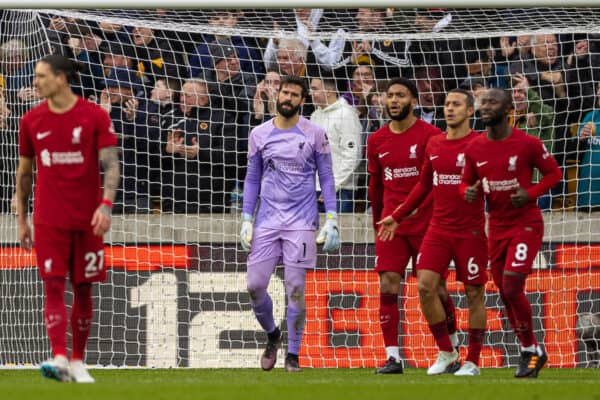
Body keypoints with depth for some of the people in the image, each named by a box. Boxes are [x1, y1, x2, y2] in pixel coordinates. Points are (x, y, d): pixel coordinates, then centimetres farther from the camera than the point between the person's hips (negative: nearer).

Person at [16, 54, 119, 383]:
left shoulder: (94, 116, -3)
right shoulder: (31, 121, 5)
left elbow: (110, 164, -7)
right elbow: (24, 172, 13)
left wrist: (106, 205, -21)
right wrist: (21, 220, 13)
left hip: (87, 219, -1)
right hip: (48, 219, 1)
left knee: (83, 289, 5)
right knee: (53, 286, -12)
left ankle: (77, 362, 15)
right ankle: (59, 359, -20)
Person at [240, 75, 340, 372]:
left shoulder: (314, 134, 2)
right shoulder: (259, 134, 8)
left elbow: (327, 179, 4)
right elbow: (252, 179, 14)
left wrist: (331, 220, -4)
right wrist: (246, 220, 7)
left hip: (301, 223, -3)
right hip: (267, 221, 3)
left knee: (295, 289, -6)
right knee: (254, 286, -3)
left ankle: (293, 355, 5)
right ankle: (272, 335, 24)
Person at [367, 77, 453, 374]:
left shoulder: (430, 135, -5)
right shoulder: (376, 141, 9)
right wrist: (378, 224, 19)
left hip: (426, 224, -3)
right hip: (392, 224, 4)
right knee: (387, 287, -8)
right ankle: (392, 357, -8)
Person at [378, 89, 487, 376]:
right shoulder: (434, 145, 10)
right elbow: (424, 185, 22)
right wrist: (397, 217, 24)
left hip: (470, 231, -5)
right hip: (438, 229, 5)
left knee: (474, 293, 1)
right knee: (426, 286, -7)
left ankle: (472, 361, 10)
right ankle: (446, 352, 7)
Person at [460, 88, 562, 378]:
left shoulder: (528, 144, -12)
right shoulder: (474, 149, 1)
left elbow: (554, 173, -3)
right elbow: (466, 182, 13)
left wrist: (531, 193, -18)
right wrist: (468, 192, -11)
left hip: (526, 224, -6)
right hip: (496, 226, 6)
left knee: (512, 287, -15)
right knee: (504, 292, 8)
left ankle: (531, 350, 2)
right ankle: (529, 352, 23)